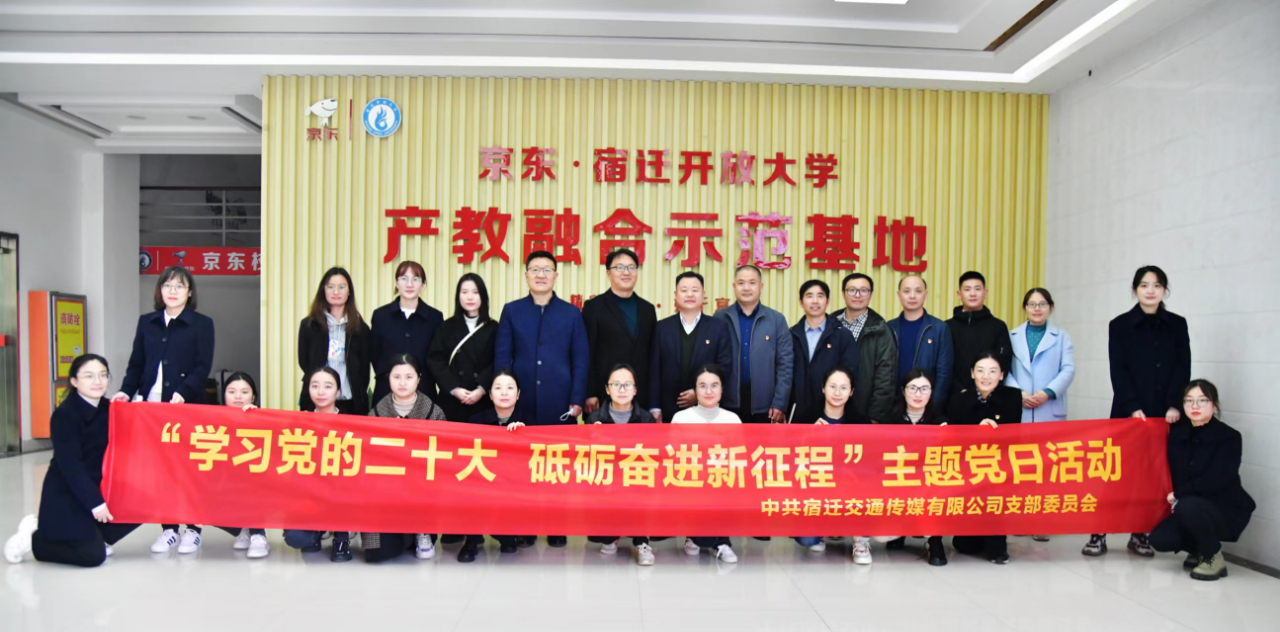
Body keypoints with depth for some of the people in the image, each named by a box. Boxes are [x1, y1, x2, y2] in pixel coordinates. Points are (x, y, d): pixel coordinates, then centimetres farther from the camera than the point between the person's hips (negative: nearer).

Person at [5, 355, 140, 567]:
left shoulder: (106, 409, 3)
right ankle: (32, 539, 10)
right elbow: (70, 466, -21)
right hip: (65, 494, -7)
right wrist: (95, 503, -22)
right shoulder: (65, 414, -18)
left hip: (96, 488, 7)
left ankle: (94, 536, 13)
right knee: (92, 555, -12)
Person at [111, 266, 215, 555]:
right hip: (152, 406, 4)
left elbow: (203, 367, -7)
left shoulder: (202, 324, 0)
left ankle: (193, 528, 12)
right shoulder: (147, 322, 12)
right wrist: (126, 391, -4)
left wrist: (183, 393, -21)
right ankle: (168, 528, 16)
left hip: (188, 406, -3)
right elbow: (136, 364, 12)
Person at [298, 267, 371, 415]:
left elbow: (364, 369, 7)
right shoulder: (308, 325, 6)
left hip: (351, 404, 0)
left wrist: (359, 396, -3)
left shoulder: (361, 328, 6)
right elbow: (304, 362, 5)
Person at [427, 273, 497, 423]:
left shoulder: (493, 328, 5)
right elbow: (435, 360, 1)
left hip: (483, 401, -1)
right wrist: (454, 389, -11)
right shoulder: (447, 327, 9)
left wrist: (482, 389, -15)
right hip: (452, 400, 1)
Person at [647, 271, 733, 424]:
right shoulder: (662, 327, 7)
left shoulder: (719, 327, 6)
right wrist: (655, 408, -3)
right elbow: (654, 369, 3)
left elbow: (724, 366, 0)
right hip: (669, 410, 0)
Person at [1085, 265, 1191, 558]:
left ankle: (1140, 535, 14)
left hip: (1165, 413, 2)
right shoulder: (1120, 325, 2)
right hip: (1128, 411, -2)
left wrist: (1174, 405, -10)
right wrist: (1133, 408, -13)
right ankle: (1099, 534, 2)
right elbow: (1118, 370, -4)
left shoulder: (1177, 325, 8)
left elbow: (1183, 368, 2)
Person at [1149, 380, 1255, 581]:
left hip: (1227, 509, -5)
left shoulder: (1229, 437, -13)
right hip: (1193, 509, 5)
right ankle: (1199, 550, 17)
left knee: (1187, 506, -35)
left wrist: (1179, 494, -16)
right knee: (1159, 539, -15)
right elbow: (1173, 472, 6)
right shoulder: (1178, 432, 0)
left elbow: (1216, 480, -21)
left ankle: (1214, 558, -10)